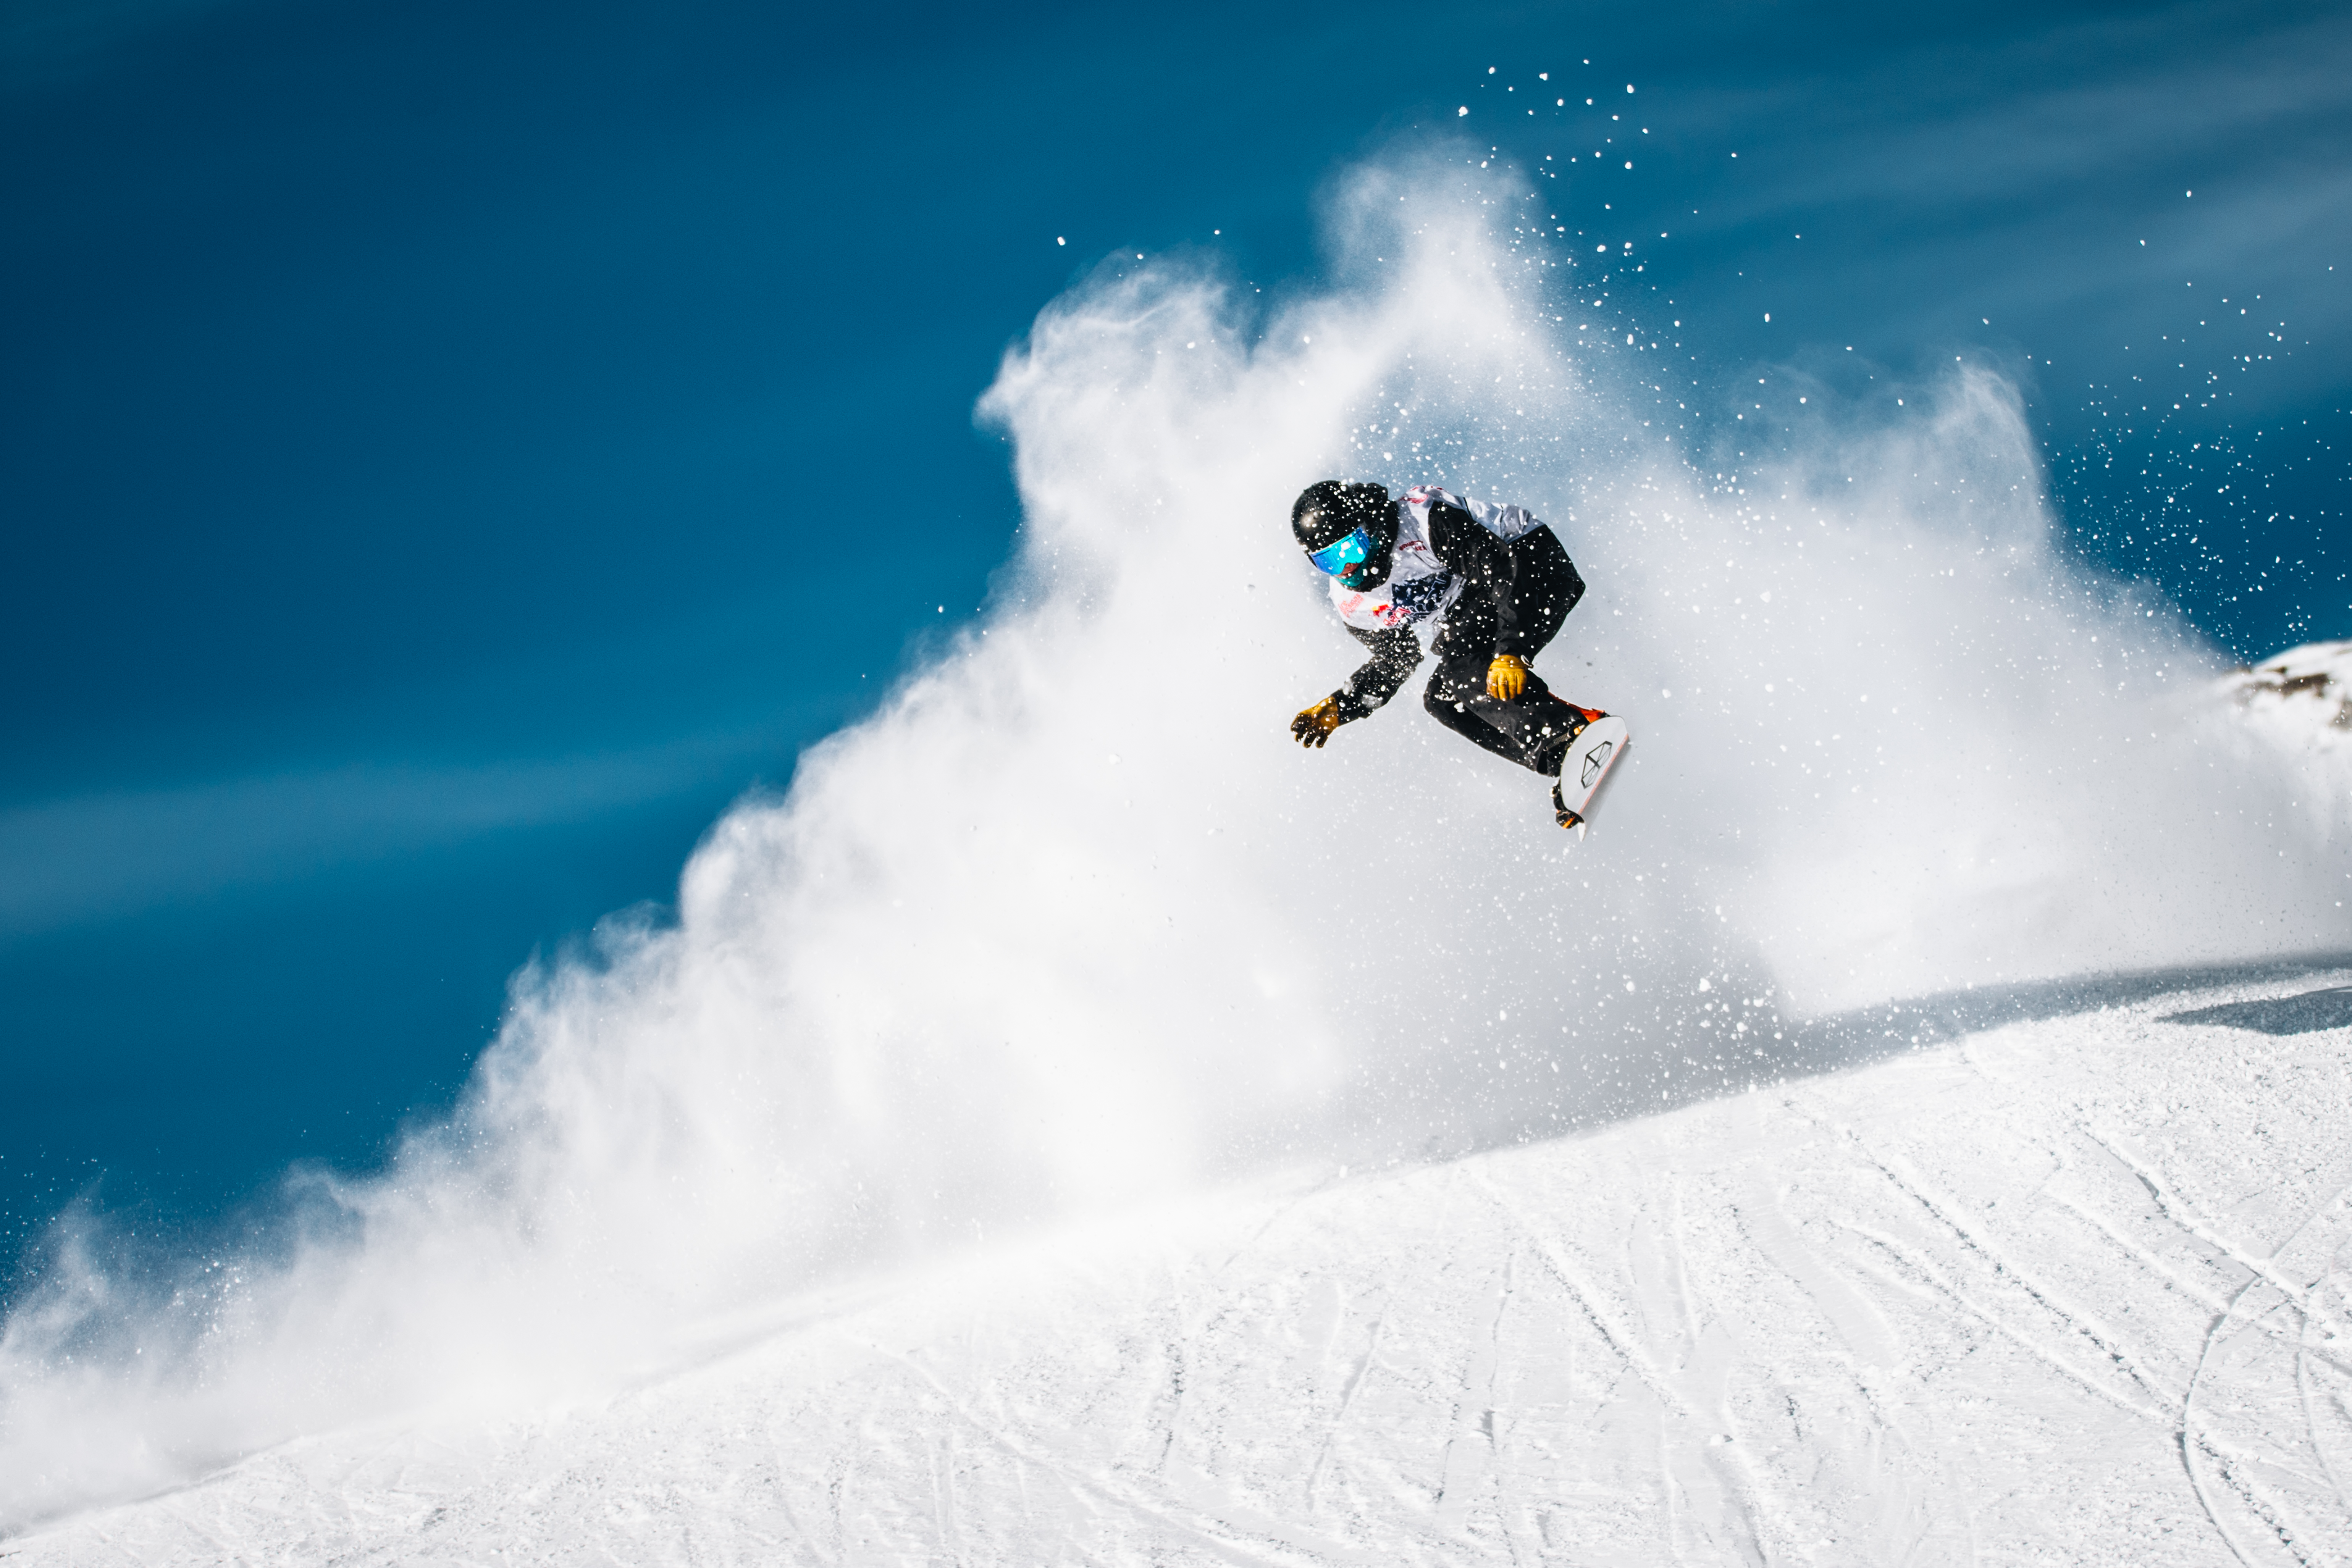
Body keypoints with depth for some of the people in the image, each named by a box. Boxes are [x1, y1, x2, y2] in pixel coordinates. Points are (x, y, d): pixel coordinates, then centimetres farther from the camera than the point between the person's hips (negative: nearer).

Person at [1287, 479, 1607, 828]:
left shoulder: (1424, 522, -29)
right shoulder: (1352, 603, -5)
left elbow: (1506, 569, -30)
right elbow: (1394, 660, 11)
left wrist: (1511, 652, -41)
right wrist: (1338, 709, -4)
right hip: (1471, 612, 9)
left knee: (1461, 667, -30)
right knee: (1440, 700, -13)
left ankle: (1580, 728, -41)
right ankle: (1552, 761, -20)